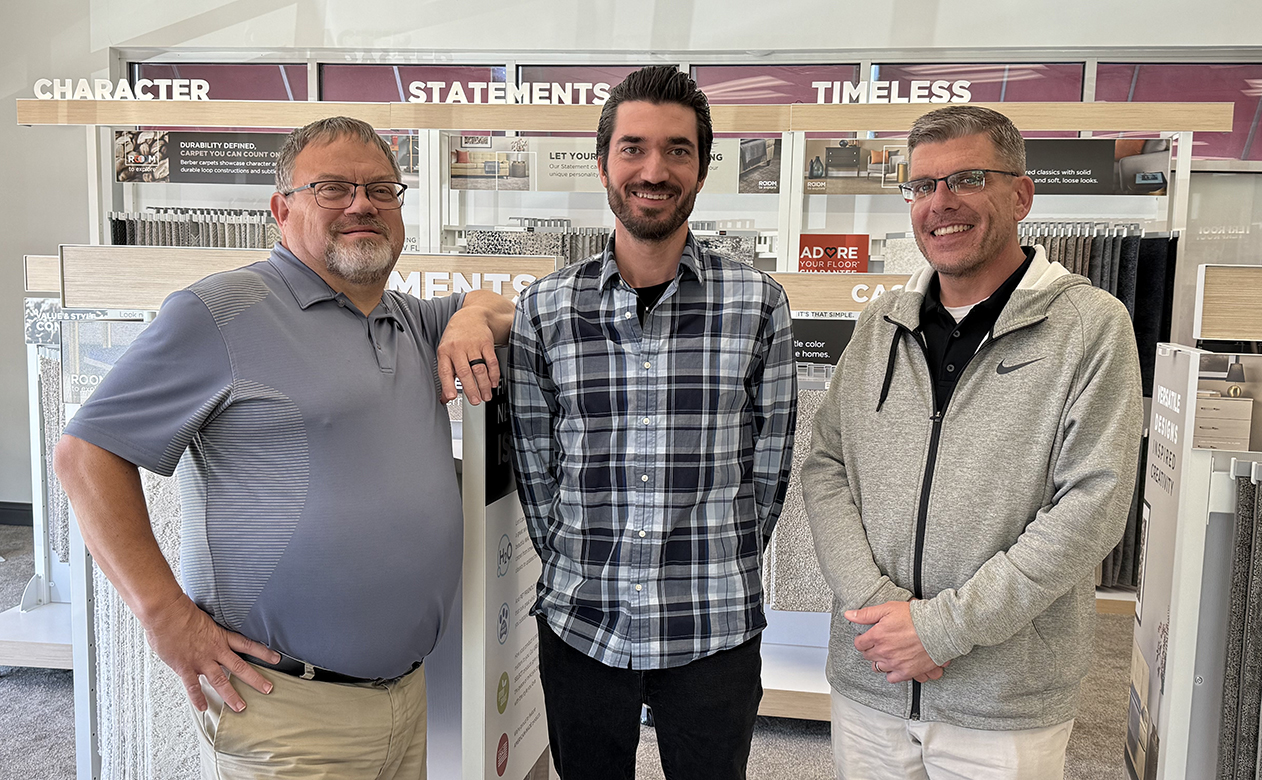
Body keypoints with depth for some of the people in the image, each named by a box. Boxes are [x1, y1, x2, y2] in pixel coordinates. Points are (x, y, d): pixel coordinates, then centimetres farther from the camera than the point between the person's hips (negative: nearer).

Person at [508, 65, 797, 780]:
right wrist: (581, 570, 4)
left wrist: (713, 573, 2)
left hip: (715, 632, -1)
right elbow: (534, 464, 4)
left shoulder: (759, 303, -5)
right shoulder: (545, 307, -2)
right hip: (579, 627, 1)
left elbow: (770, 465, 0)